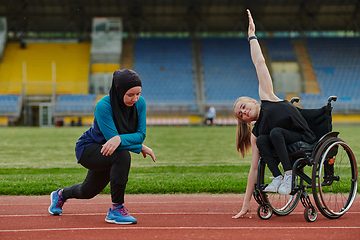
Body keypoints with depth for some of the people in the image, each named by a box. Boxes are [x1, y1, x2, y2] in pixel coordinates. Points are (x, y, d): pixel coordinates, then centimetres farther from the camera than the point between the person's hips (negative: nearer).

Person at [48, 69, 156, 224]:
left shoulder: (140, 103, -17)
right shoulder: (104, 106, -32)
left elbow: (141, 134, -20)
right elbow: (112, 138, -34)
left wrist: (119, 139, -39)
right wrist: (140, 147, -32)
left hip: (105, 154, 7)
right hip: (88, 149, -6)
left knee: (88, 191, 24)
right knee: (122, 155, -36)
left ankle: (61, 195, 59)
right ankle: (116, 209, -24)